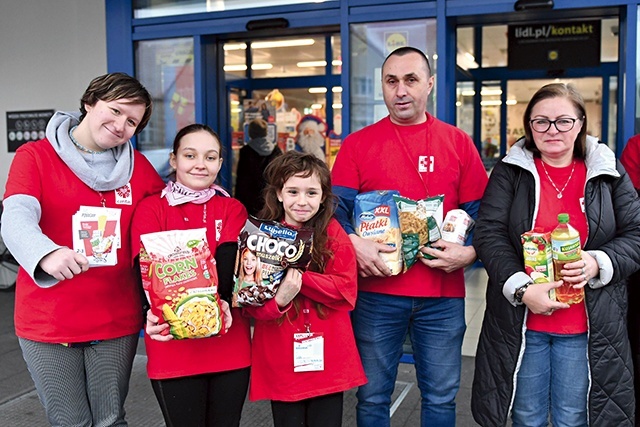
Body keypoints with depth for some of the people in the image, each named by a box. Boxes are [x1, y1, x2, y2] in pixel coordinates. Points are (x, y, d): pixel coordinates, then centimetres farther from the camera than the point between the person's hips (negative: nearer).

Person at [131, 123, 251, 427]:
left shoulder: (233, 210, 8)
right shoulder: (150, 209, 2)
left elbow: (228, 262, -8)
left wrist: (222, 303, -28)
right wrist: (153, 312, -31)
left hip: (229, 344, 2)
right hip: (171, 346, -2)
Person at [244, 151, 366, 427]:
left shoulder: (333, 234, -1)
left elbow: (347, 290, -10)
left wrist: (300, 277, -20)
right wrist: (278, 300, -26)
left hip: (329, 358, 0)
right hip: (280, 361, 0)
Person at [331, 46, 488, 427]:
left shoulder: (458, 143, 5)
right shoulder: (358, 144, 2)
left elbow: (480, 213, 7)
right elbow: (336, 209, -1)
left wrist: (470, 252, -11)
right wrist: (354, 244, -19)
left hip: (443, 295, 1)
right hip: (377, 292, 0)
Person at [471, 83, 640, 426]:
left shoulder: (608, 174, 4)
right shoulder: (510, 172, 0)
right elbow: (489, 233, -8)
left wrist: (599, 263, -16)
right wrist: (521, 289, -20)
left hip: (588, 328, 1)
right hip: (520, 322, 0)